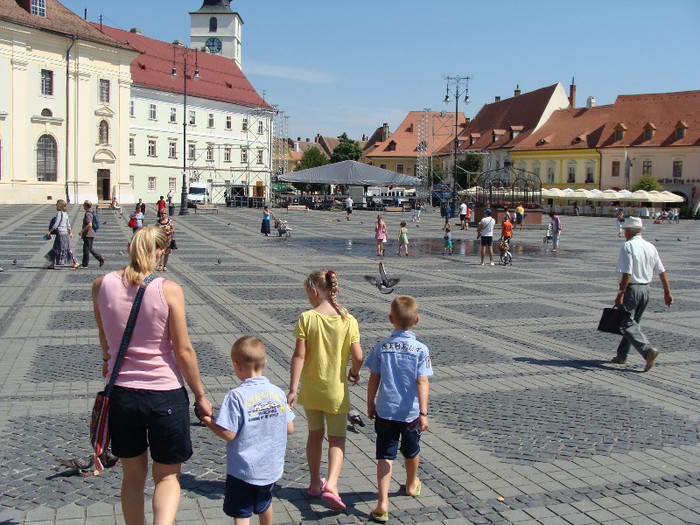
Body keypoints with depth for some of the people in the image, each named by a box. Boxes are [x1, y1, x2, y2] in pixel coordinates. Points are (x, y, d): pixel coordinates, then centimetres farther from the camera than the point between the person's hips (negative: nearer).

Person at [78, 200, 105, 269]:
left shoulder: (88, 214, -18)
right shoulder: (91, 213, 12)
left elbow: (89, 225, -29)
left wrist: (82, 231, -20)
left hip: (88, 235, -10)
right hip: (90, 234, 10)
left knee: (86, 249, -2)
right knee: (90, 248, 18)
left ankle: (85, 264, 5)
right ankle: (100, 258, 17)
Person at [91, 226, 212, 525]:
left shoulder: (101, 285, -3)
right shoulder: (169, 290, -14)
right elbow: (183, 351, -11)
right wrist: (200, 396, 2)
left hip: (121, 392, 3)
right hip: (166, 393, -3)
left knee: (133, 477, 20)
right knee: (167, 477, 14)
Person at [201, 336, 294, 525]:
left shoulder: (236, 396, -21)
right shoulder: (278, 393, -5)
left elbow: (228, 434, -20)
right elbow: (289, 428, 0)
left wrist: (207, 421, -5)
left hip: (243, 471, -5)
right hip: (272, 468, 6)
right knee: (264, 506, 29)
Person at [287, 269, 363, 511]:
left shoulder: (306, 318, -12)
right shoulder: (347, 320, -10)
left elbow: (299, 355, -13)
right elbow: (358, 357, -11)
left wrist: (293, 388, -9)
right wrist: (354, 373, 11)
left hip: (311, 388, 1)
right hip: (336, 390, -1)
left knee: (315, 434, 19)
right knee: (337, 438, 10)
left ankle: (315, 483, 31)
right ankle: (331, 485, -9)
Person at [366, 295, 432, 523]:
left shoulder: (382, 347, -6)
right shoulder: (421, 350, -10)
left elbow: (374, 379, -2)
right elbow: (422, 382, -15)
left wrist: (370, 404, 11)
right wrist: (423, 413, -15)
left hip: (385, 411, 0)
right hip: (410, 412, 0)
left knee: (385, 456, 2)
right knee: (411, 452, 23)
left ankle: (382, 502, -9)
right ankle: (412, 485, 47)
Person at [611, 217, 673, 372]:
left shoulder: (628, 246, -13)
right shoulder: (651, 247, 9)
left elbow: (627, 273, -20)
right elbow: (662, 272, 10)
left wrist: (620, 293, -18)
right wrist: (667, 292, 16)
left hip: (631, 289, -8)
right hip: (645, 289, 8)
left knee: (627, 324, -6)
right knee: (633, 322, 17)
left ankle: (648, 350, -24)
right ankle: (622, 355, 24)